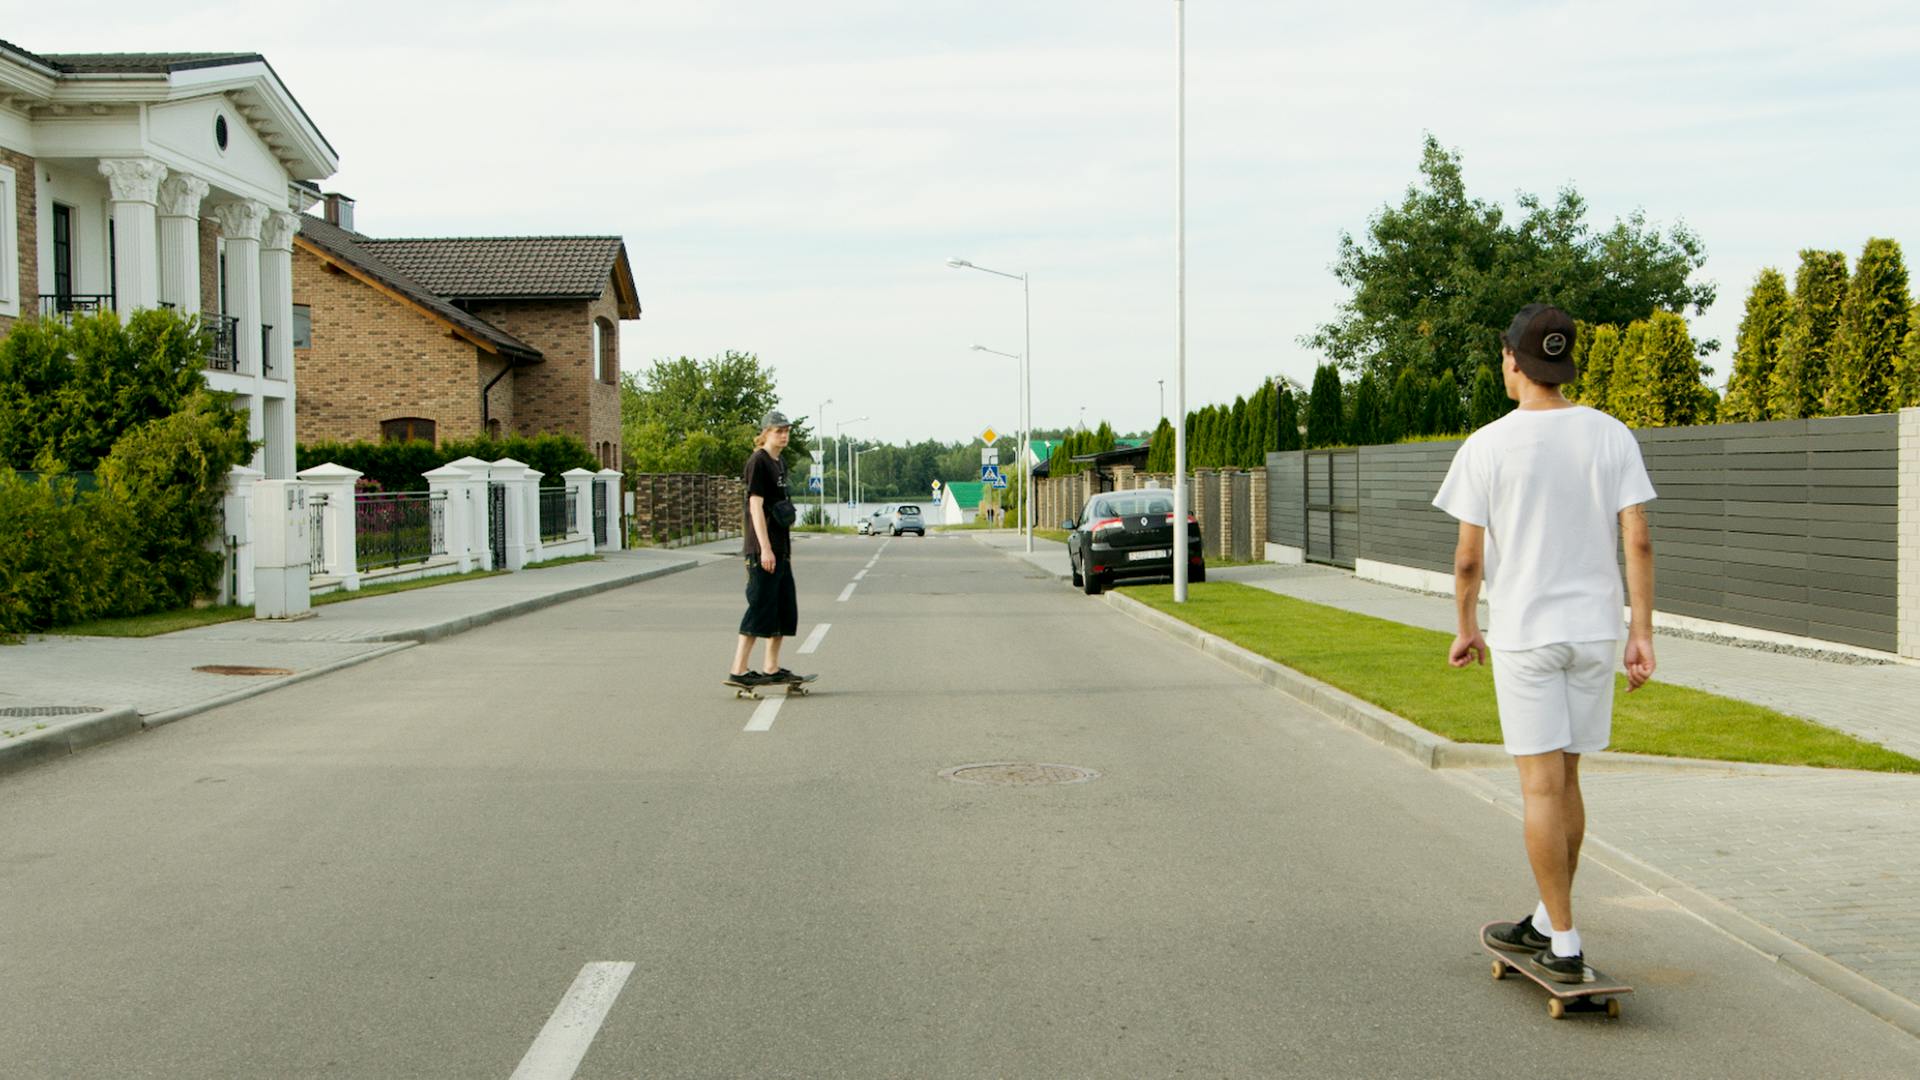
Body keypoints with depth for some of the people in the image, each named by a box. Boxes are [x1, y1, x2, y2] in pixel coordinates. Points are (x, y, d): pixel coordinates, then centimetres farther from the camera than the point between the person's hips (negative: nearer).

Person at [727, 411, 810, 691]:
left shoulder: (778, 464, 17)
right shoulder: (758, 462, -10)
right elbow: (755, 506, -17)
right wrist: (765, 548, -22)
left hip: (780, 549, 9)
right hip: (763, 550, -9)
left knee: (785, 608, 11)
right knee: (760, 607, -9)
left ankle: (772, 669, 17)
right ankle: (738, 671, -5)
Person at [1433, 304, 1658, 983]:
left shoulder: (1487, 446, -7)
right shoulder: (1611, 436, 0)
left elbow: (1469, 557, -6)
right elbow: (1637, 540, -4)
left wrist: (1467, 629, 9)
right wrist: (1642, 633, 0)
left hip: (1523, 634, -4)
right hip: (1594, 628, 4)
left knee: (1542, 784, 0)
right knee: (1564, 779, 15)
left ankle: (1564, 945, 2)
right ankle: (1547, 923, 26)